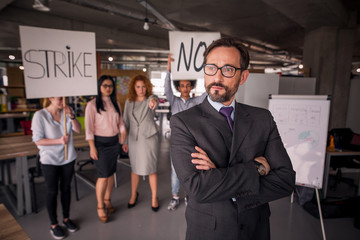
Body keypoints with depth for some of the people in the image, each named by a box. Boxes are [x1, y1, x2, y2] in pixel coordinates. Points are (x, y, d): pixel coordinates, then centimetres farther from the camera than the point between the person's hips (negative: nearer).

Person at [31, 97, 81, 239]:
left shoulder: (66, 112, -2)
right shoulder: (40, 115, -13)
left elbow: (78, 130, -9)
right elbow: (37, 140, -13)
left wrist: (71, 116, -23)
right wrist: (59, 141, -23)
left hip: (68, 158, 4)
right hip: (50, 160, -3)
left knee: (66, 188, 16)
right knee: (52, 192, 9)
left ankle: (66, 218, 34)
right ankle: (54, 225, 26)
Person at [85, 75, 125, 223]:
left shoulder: (115, 103, 9)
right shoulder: (92, 104, -6)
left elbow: (120, 124, 12)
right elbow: (89, 127, -9)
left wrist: (124, 140, 7)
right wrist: (92, 147, -13)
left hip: (114, 142, 5)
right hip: (100, 143, -5)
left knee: (111, 173, 12)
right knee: (103, 176, -4)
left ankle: (107, 200, 31)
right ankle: (100, 206, 15)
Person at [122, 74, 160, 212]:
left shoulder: (150, 98, -6)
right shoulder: (129, 102, 4)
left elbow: (154, 99, -33)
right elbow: (126, 122, 7)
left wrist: (154, 100, -58)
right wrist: (125, 141, 7)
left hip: (149, 138, -3)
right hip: (134, 139, 3)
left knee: (151, 169, 5)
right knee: (135, 169, 15)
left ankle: (154, 197, 23)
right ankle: (134, 194, 36)